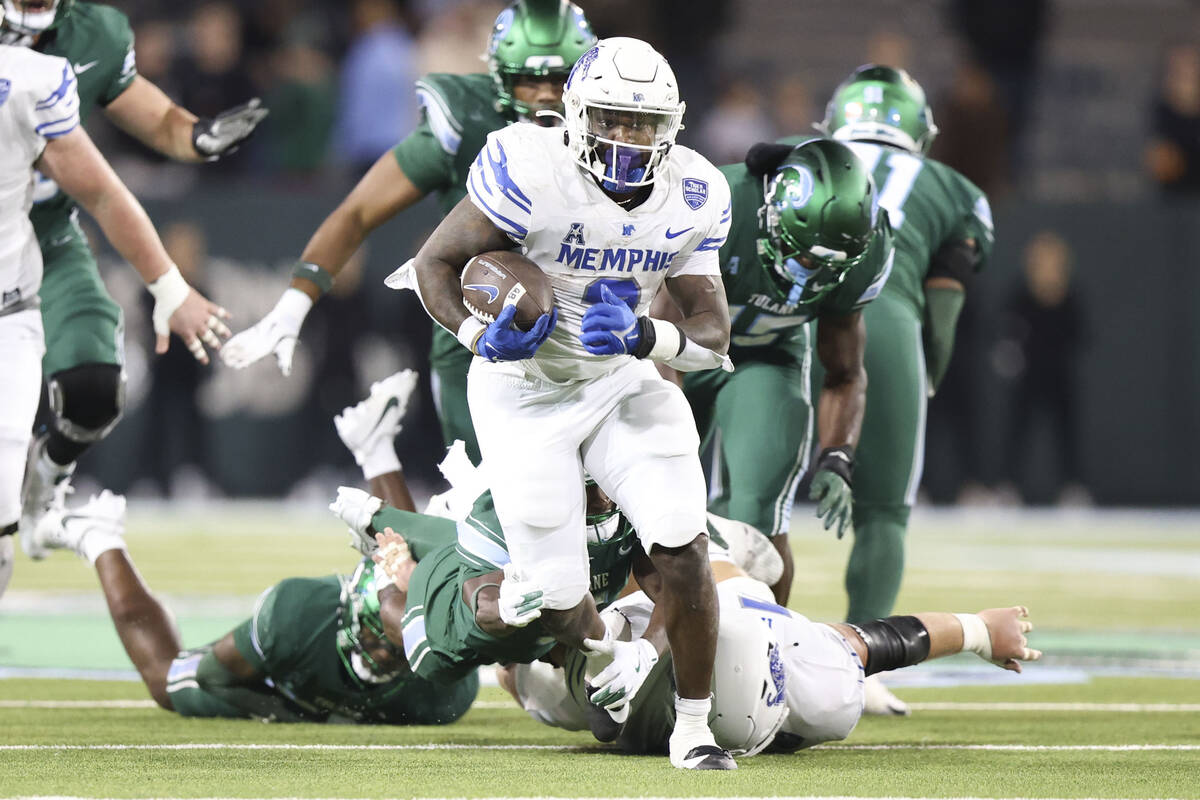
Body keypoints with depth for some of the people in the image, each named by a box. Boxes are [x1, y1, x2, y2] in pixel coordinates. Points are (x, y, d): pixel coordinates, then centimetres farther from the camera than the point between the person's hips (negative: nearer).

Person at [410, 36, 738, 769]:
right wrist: (480, 334, -31)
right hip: (528, 397, -3)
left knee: (684, 550, -15)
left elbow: (714, 336, -9)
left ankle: (694, 728, 2)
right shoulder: (534, 176, -25)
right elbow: (436, 263, -13)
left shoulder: (689, 199, -11)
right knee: (557, 599, -5)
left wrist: (647, 336, -30)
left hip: (621, 381, 3)